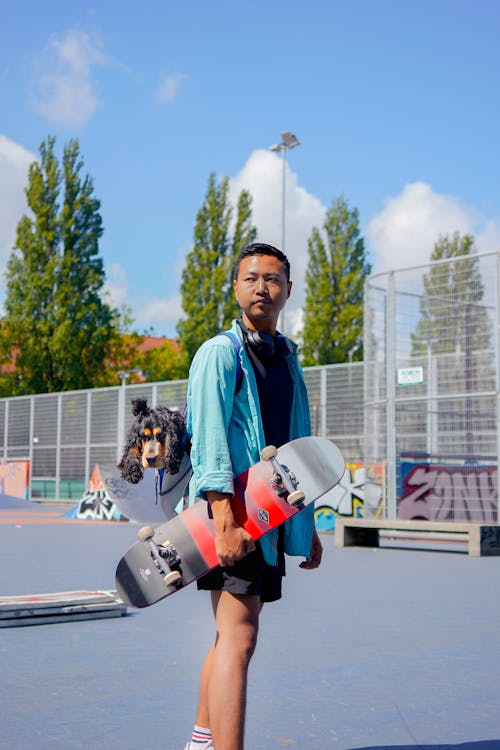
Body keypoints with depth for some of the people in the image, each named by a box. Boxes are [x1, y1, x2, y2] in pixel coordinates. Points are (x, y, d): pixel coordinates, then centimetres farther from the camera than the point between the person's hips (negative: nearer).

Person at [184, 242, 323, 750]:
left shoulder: (289, 360, 18)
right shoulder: (219, 353, -5)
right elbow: (208, 437, -16)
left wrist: (308, 524, 20)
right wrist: (225, 516, -26)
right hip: (234, 515, -8)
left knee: (230, 637, 15)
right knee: (238, 640, -14)